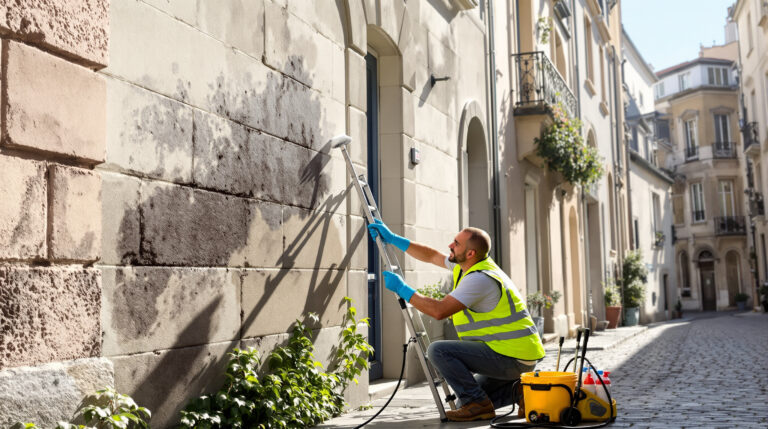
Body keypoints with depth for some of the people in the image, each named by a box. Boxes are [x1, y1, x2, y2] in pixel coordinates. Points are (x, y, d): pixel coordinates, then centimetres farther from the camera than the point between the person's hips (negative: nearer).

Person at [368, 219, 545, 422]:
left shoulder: (480, 279, -23)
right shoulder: (471, 265, 8)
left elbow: (439, 310, -28)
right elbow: (431, 256, 19)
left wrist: (401, 288, -18)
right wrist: (393, 239, 15)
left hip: (512, 356, -10)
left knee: (438, 350, -17)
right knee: (469, 400, 20)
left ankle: (478, 404, -11)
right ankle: (519, 391, 12)